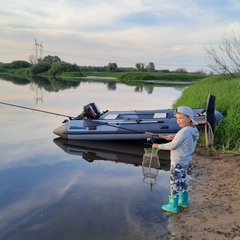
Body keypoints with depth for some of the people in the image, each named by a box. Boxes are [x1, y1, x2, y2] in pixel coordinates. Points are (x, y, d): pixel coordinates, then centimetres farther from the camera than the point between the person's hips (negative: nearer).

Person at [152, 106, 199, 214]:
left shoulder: (184, 132, -28)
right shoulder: (193, 130, -2)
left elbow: (172, 146, -23)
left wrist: (158, 146, -11)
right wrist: (174, 137, 0)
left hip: (178, 162, -9)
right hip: (186, 160, 9)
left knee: (174, 183, 4)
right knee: (183, 180, 23)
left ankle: (173, 206, 16)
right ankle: (183, 201, 38)